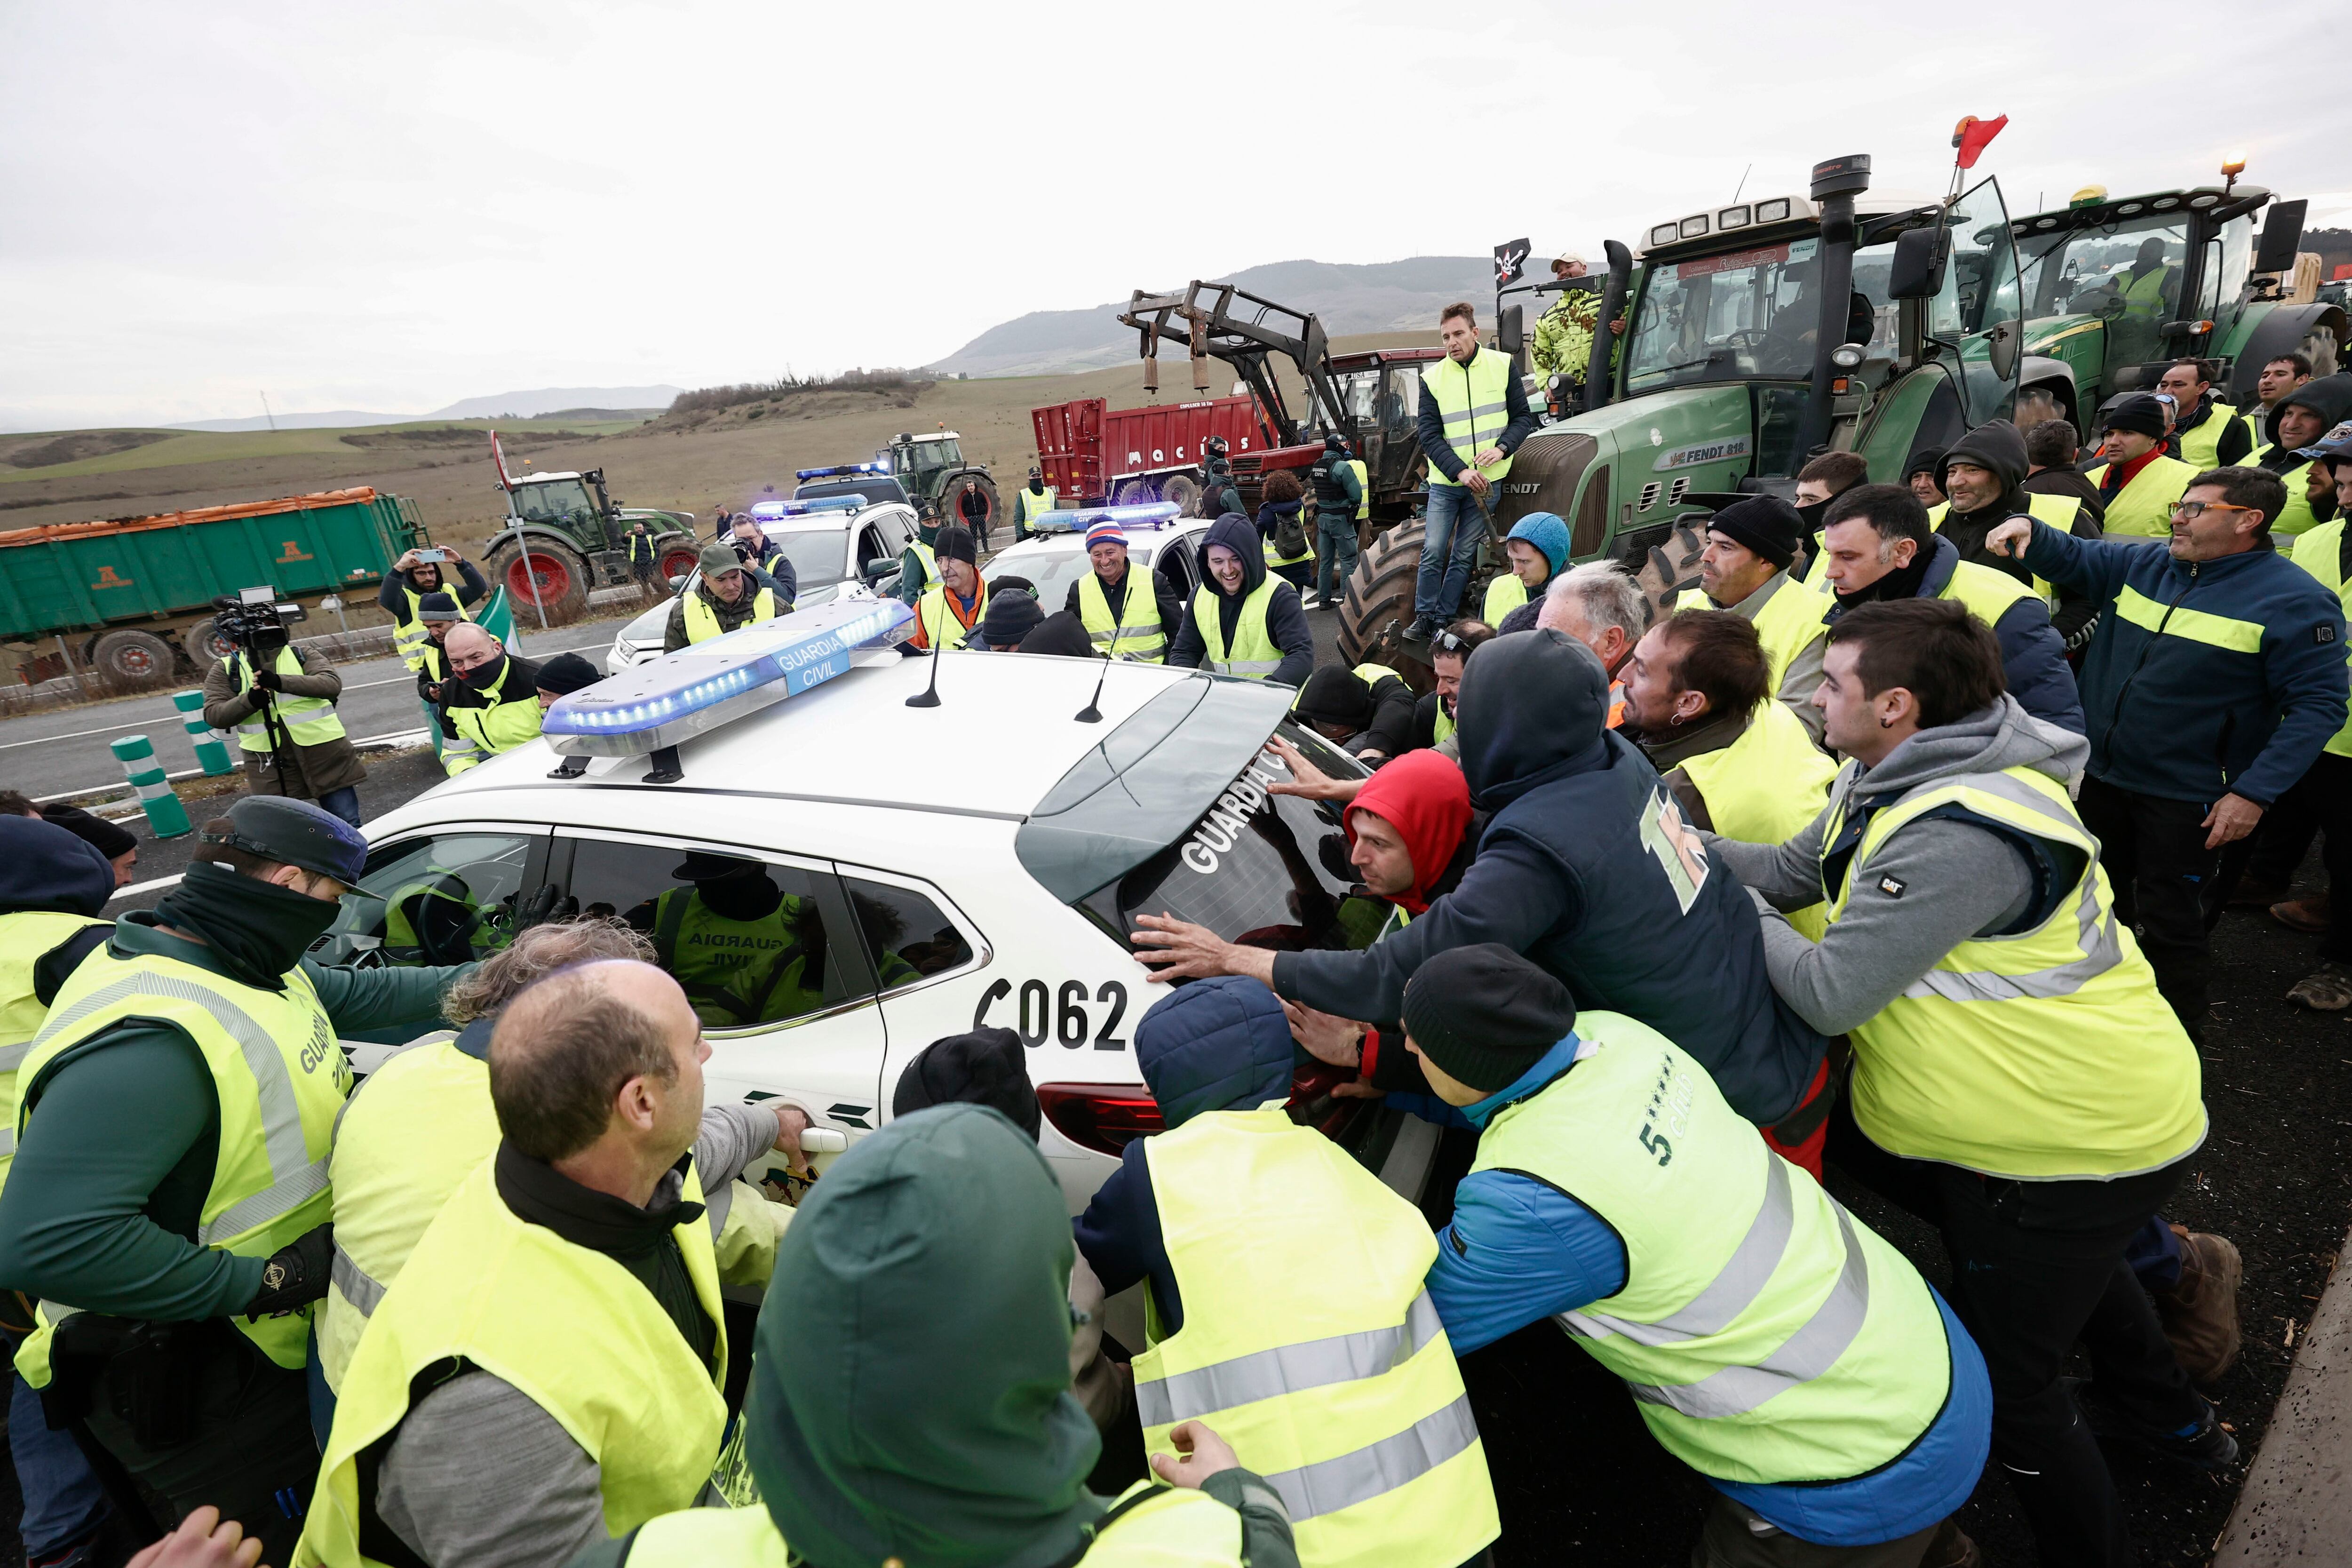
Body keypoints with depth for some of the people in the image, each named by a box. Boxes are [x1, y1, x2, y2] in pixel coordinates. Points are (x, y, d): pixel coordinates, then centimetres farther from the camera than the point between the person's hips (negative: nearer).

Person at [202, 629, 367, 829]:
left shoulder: (303, 656, 4)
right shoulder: (225, 669, 8)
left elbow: (332, 684, -13)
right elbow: (213, 715, -1)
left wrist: (282, 682, -27)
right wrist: (249, 701, -21)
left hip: (325, 753, -1)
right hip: (271, 765, 1)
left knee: (348, 827, 4)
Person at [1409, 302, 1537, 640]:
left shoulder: (1502, 365, 0)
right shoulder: (1433, 378, -1)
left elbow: (1524, 418, 4)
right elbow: (1429, 436, -4)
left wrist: (1501, 448, -16)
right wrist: (1460, 471, -17)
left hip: (1487, 482, 0)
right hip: (1445, 482, 0)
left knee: (1463, 556, 4)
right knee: (1433, 552, -4)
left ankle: (1444, 620, 11)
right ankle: (1424, 618, 8)